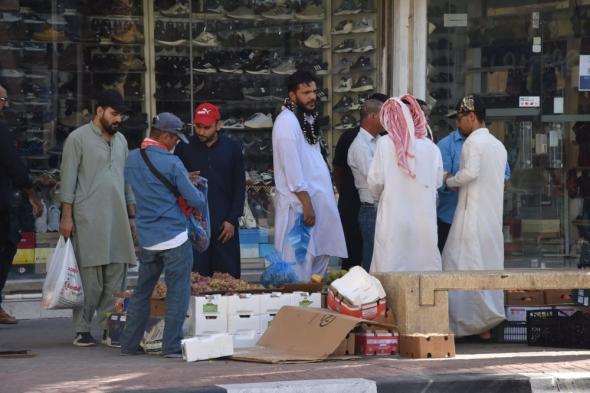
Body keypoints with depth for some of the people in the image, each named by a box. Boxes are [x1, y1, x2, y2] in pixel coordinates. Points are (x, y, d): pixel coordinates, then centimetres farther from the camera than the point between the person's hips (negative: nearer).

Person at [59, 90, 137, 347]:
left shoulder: (120, 141, 17)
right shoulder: (78, 138, -2)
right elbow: (68, 180, -5)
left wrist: (131, 216, 17)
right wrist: (66, 216, -10)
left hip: (117, 218, 6)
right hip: (89, 218, -6)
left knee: (116, 276, 2)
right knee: (89, 276, -6)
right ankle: (82, 330, -1)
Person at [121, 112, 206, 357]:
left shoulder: (131, 160, 7)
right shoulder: (171, 164, -13)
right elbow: (195, 199, -10)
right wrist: (202, 200, 14)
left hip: (147, 239, 6)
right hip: (175, 237, -6)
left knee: (142, 291, 14)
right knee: (177, 293, 1)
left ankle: (129, 344, 16)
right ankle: (172, 346, 0)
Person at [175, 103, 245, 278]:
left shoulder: (232, 148, 5)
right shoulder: (185, 148, 4)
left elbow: (240, 187, 6)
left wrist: (232, 220, 0)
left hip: (224, 224, 0)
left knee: (229, 275, 0)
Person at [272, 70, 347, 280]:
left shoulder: (308, 119, 16)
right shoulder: (287, 122, -13)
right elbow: (293, 170, -18)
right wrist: (306, 204, -20)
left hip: (317, 201, 10)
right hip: (300, 205, -10)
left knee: (320, 257, 11)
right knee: (300, 263, -8)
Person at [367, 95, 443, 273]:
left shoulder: (385, 143, -6)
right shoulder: (431, 147, 0)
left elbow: (375, 181, -3)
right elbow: (438, 181, 8)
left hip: (393, 218, -2)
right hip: (423, 218, 2)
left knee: (390, 268, 1)